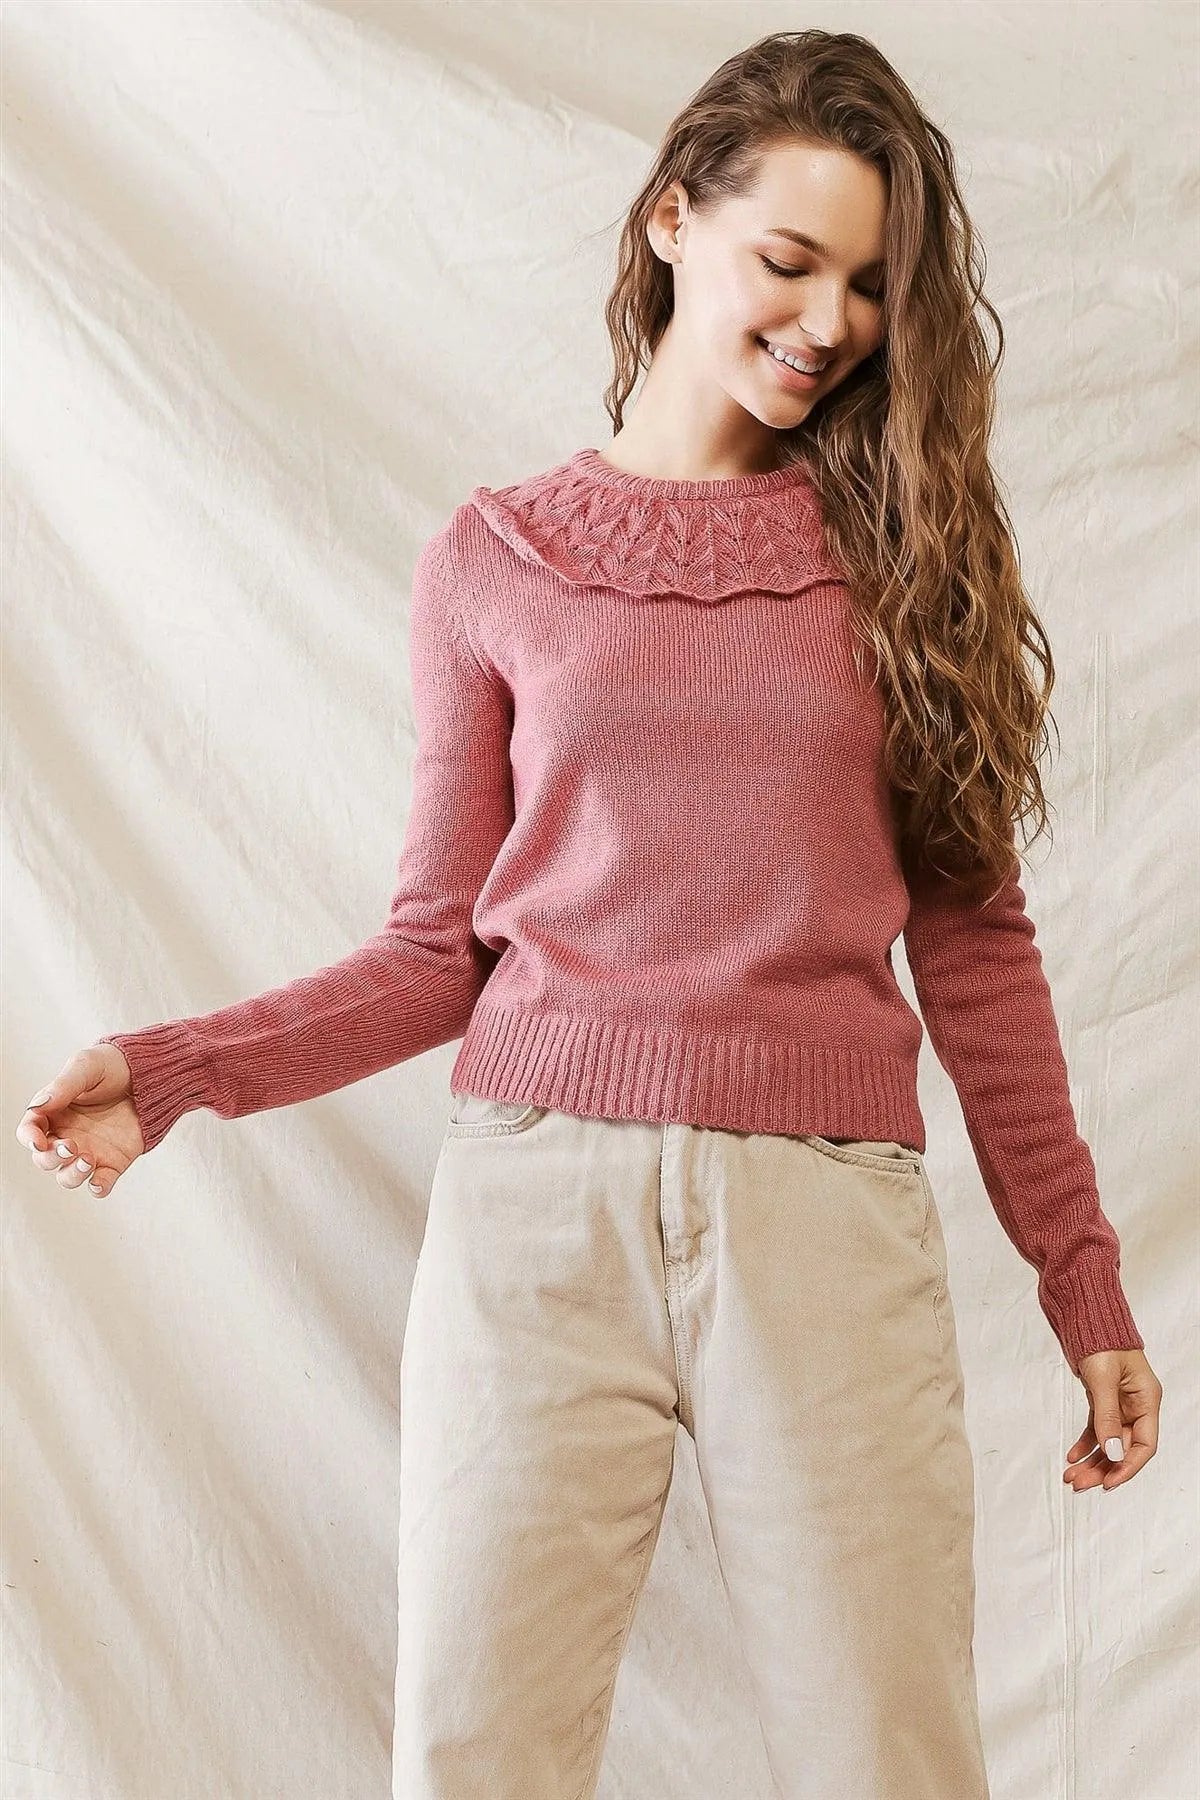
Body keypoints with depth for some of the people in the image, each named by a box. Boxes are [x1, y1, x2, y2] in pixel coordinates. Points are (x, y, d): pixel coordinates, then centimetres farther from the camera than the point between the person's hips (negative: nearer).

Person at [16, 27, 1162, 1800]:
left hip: (830, 1220, 1)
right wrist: (176, 1070, -4)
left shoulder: (903, 546, 10)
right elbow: (444, 947, 9)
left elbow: (973, 942, 10)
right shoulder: (499, 560, 8)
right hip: (542, 1199, 0)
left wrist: (1082, 1277, 10)